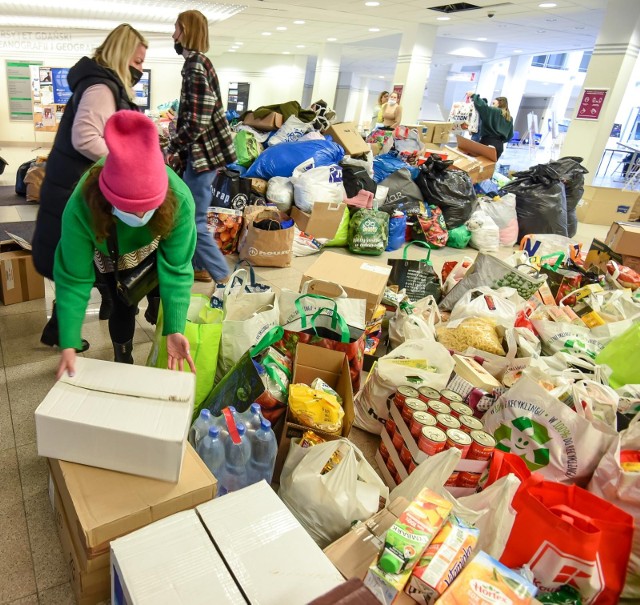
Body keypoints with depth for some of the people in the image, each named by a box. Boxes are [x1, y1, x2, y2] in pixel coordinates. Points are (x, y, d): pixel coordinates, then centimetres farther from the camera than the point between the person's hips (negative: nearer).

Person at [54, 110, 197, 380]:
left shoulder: (179, 199, -42)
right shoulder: (81, 208, -41)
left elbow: (177, 268, -34)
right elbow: (74, 278, -31)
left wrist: (175, 329, -40)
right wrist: (68, 344, -34)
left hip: (154, 247, 1)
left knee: (158, 295, 7)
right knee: (123, 306, -5)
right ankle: (124, 364, 21)